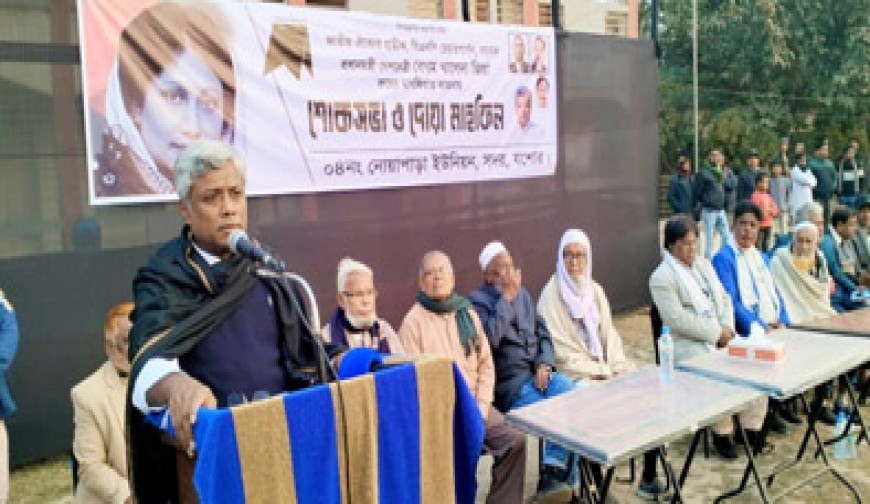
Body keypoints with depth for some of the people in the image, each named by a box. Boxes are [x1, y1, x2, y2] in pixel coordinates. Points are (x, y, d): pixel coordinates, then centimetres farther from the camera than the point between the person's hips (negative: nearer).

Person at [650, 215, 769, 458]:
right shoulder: (661, 277, -8)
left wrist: (727, 328, -2)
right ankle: (722, 433, -9)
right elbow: (677, 319, -17)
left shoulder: (704, 264, 17)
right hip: (688, 345, -7)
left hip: (721, 336, 7)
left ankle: (752, 427, -2)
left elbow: (724, 298, 17)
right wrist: (716, 333, -16)